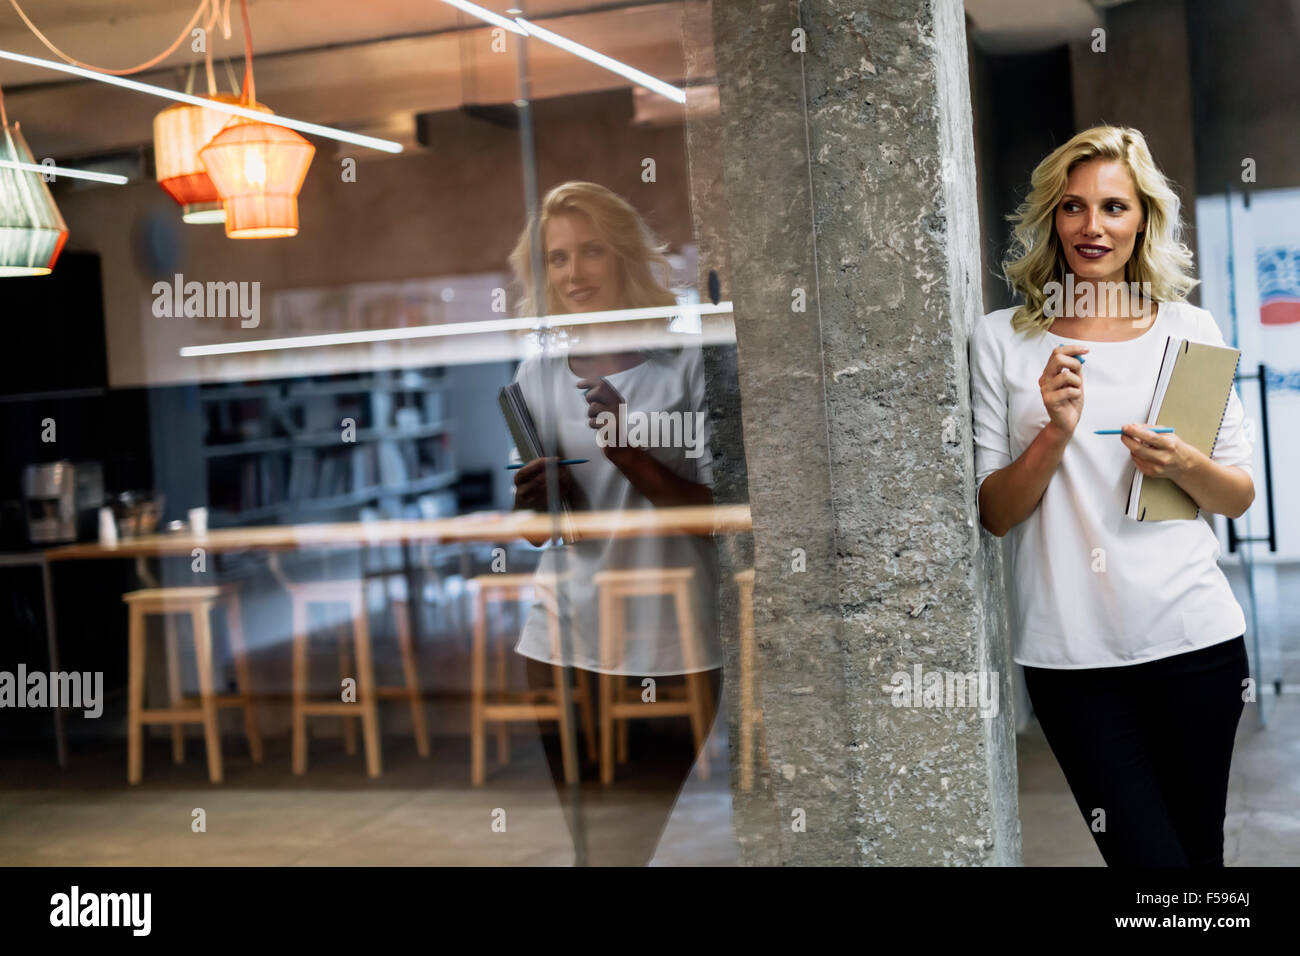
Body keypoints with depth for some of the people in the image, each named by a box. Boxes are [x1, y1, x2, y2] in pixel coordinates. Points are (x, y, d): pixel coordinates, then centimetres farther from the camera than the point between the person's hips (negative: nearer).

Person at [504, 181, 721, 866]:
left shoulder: (687, 361, -8)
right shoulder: (538, 375, 5)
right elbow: (538, 532, 10)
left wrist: (632, 458, -25)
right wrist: (535, 503, -12)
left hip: (669, 649, -4)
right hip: (564, 639, 4)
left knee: (628, 847, -2)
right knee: (583, 841, 12)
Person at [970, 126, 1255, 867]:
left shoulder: (1189, 330, 7)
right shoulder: (1002, 341, 1)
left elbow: (1240, 496, 11)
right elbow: (994, 514, 0)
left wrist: (1180, 464, -10)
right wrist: (1056, 433, -16)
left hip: (1194, 638, 2)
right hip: (1072, 652, -2)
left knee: (1200, 847, 12)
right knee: (1148, 855, -3)